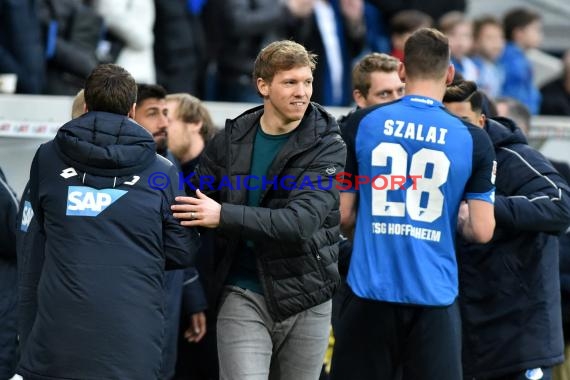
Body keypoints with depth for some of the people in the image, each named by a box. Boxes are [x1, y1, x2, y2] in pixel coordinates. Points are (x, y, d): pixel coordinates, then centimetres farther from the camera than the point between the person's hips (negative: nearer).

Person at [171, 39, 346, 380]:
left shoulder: (327, 147, -6)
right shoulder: (231, 141, 2)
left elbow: (302, 220, -20)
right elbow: (196, 205, 10)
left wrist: (224, 217, -26)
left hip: (305, 299, 0)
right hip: (244, 297, 0)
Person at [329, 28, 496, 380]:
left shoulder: (363, 123, 0)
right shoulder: (473, 139, -2)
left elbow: (342, 215, 3)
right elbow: (482, 231, -3)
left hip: (371, 290, 1)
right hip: (435, 297, -1)